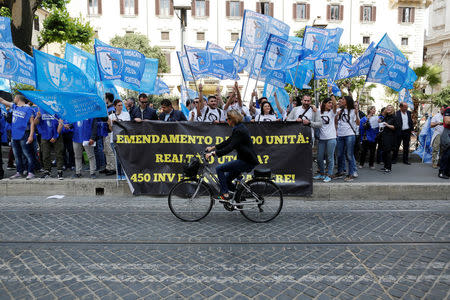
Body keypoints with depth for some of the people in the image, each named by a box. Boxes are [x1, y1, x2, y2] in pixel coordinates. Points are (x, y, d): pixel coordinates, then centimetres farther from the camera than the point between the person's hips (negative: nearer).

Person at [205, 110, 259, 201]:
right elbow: (227, 142, 20)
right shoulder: (238, 128, 12)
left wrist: (214, 153, -28)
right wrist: (213, 147, 19)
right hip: (245, 159, 10)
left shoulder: (239, 130, -19)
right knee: (226, 179, 14)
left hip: (247, 162, -10)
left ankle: (225, 194, -7)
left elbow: (230, 147, -27)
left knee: (219, 169, -11)